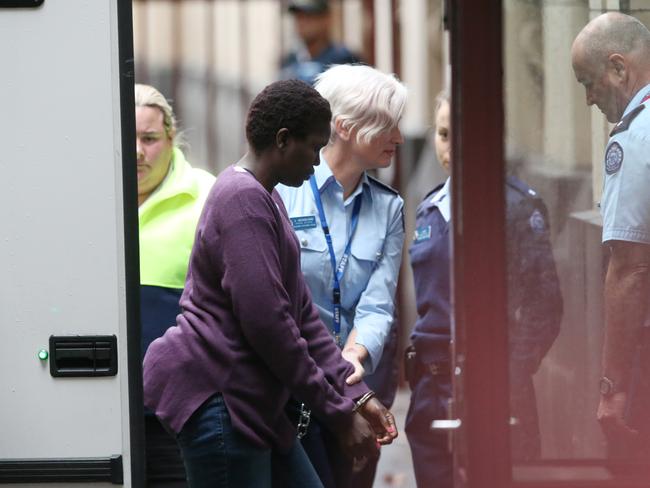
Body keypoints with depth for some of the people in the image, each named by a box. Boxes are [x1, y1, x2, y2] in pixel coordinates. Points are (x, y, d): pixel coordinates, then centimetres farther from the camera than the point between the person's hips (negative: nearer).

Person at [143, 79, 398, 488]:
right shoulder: (245, 200, -14)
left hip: (248, 401, 11)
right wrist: (338, 411, -14)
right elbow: (265, 322, -19)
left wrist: (357, 396, 12)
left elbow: (302, 313, 20)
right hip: (211, 392, -11)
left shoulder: (265, 199, 20)